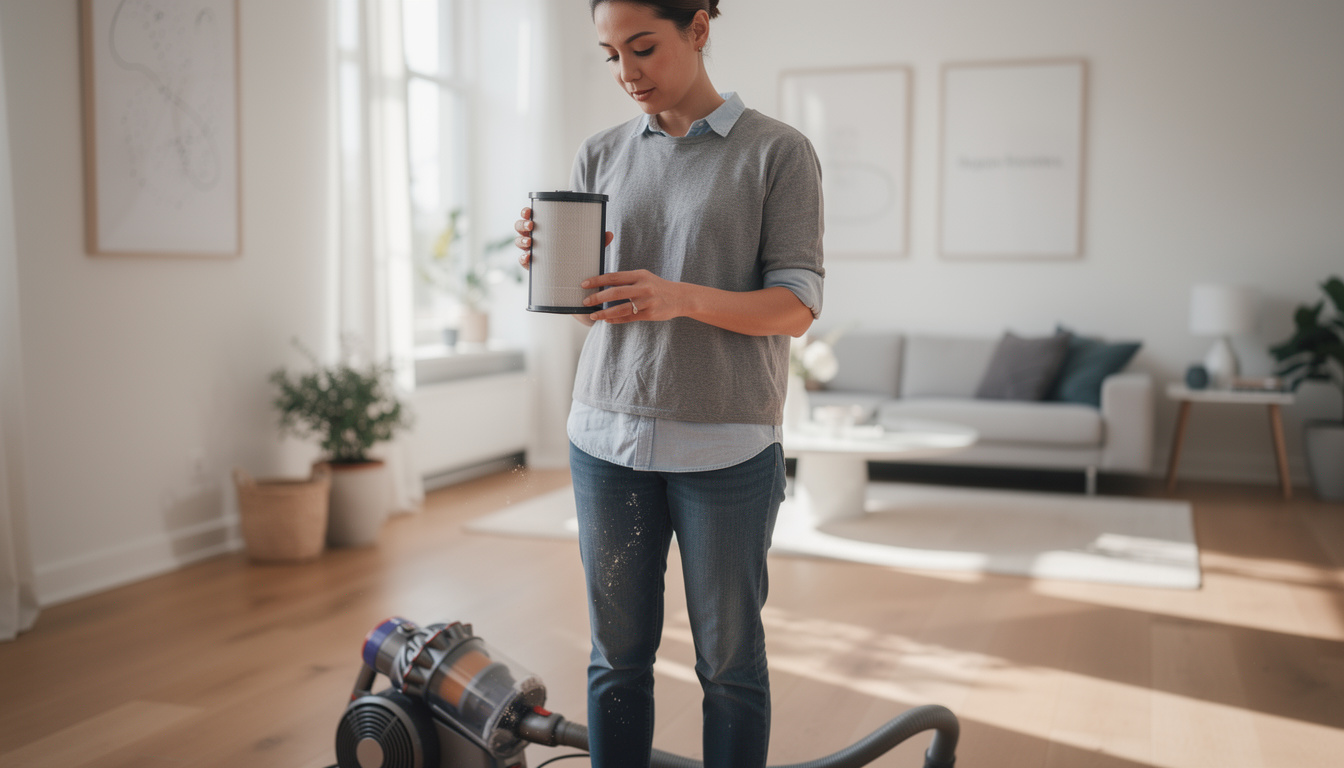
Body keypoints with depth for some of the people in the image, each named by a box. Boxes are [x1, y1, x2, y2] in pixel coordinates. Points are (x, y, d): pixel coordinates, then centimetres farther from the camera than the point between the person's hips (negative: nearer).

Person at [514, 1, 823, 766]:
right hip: (608, 436, 4)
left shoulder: (778, 151, -3)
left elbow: (797, 306, -8)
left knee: (729, 660, 7)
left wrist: (679, 297, -25)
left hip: (727, 446, -3)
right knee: (619, 655, 11)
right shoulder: (601, 155, 9)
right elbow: (584, 300, 12)